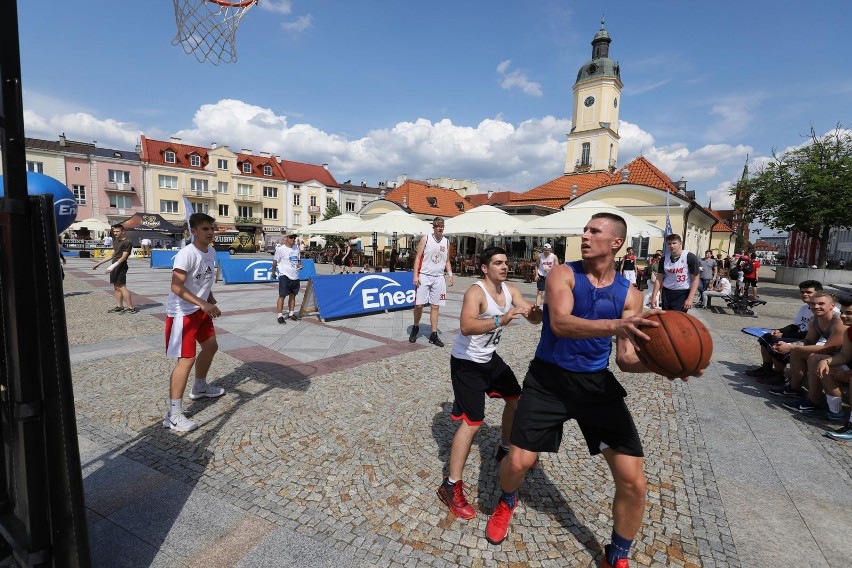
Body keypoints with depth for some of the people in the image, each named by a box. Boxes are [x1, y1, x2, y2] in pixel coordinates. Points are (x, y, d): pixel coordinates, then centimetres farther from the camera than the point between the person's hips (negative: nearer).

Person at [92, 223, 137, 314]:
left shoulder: (127, 242, -10)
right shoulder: (115, 242, 18)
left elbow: (123, 257, -17)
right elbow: (112, 256, 24)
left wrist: (113, 266, -24)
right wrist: (98, 264, 25)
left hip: (121, 266, -9)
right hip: (115, 266, 9)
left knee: (121, 286, -13)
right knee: (116, 287, 9)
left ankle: (131, 308, -14)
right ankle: (119, 306, 15)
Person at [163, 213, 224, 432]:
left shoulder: (211, 251, 4)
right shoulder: (186, 254, -23)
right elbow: (176, 287, -29)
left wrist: (211, 302, 15)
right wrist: (203, 304, -36)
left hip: (201, 309, 9)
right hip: (181, 312, -9)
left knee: (211, 346, 20)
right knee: (187, 359, -12)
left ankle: (200, 387, 44)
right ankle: (173, 415, -5)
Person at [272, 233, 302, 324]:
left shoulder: (296, 247, 9)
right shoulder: (280, 249, -9)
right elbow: (275, 261, -2)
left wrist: (299, 264, 2)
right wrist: (273, 272, 3)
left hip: (295, 276, 6)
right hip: (284, 276, -6)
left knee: (292, 295, 13)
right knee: (282, 296, -4)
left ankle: (291, 313, 24)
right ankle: (280, 316, 0)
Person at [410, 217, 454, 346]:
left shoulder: (446, 242, 9)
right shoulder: (425, 238, -2)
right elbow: (418, 257, -4)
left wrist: (450, 274, 0)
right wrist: (415, 275, -11)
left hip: (439, 278, 3)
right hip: (424, 276, -3)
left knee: (435, 306, 5)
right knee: (419, 304, -3)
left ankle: (434, 335, 12)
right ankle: (415, 328, 22)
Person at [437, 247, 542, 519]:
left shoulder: (510, 290, -1)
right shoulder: (476, 292, -26)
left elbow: (532, 317, -5)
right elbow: (466, 327, -42)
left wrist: (536, 313, -28)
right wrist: (500, 320, -55)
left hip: (489, 357, 9)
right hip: (466, 362, -9)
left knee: (516, 398, 21)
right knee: (472, 422, -10)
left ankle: (505, 449, 45)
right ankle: (451, 486, 4)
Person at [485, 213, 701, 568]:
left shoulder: (629, 294, 1)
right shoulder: (563, 274, -9)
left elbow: (626, 358, -1)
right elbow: (560, 324, -27)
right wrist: (616, 325, -41)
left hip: (596, 383, 3)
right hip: (549, 379, -2)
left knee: (634, 482, 0)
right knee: (518, 462, -4)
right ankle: (507, 502, 36)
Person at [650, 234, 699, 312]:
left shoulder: (690, 258, -10)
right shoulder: (664, 259, 2)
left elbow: (695, 279, -9)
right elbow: (659, 278, 7)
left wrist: (690, 299, -16)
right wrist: (654, 296, 0)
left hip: (683, 293, -4)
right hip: (666, 292, 4)